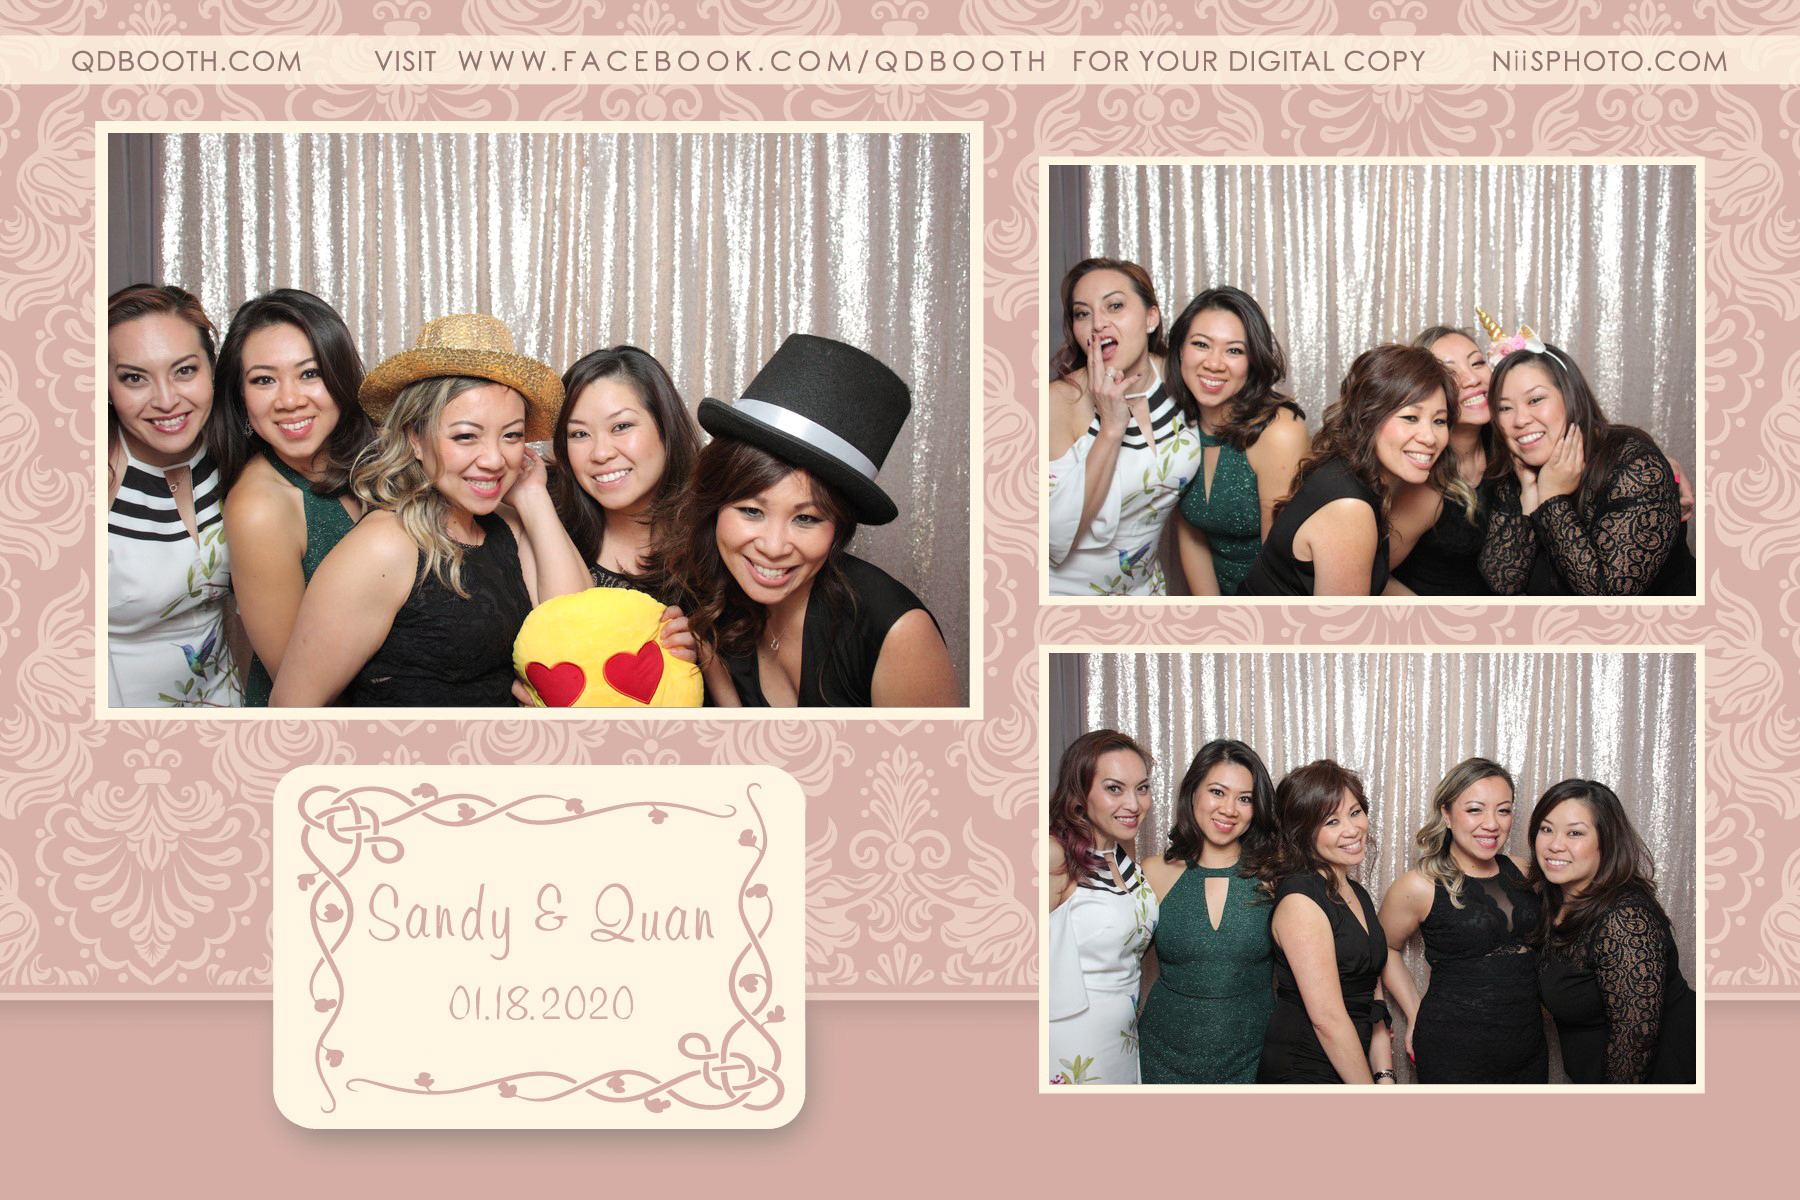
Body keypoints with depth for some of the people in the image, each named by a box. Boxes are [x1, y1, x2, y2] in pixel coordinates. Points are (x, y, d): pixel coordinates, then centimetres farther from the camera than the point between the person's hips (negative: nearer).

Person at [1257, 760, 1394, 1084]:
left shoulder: (1358, 895, 11)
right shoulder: (1300, 898, -17)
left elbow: (1371, 1003, 11)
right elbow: (1327, 1017, -20)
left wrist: (1385, 1077, -1)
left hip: (1353, 1071, 8)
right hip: (1302, 1072, -8)